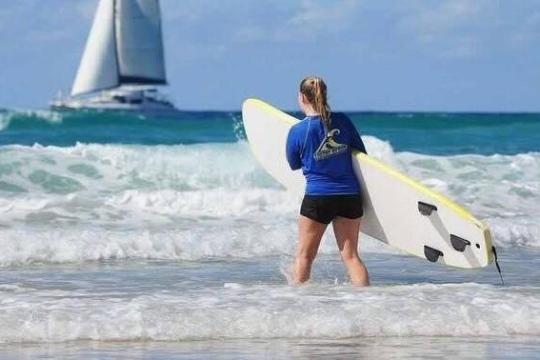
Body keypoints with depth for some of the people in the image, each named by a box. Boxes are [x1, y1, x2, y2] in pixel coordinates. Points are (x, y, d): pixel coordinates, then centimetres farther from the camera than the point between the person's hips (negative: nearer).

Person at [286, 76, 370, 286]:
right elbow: (361, 153, 7)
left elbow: (294, 165, 7)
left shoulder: (297, 131, -9)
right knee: (351, 255, 8)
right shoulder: (342, 121, -2)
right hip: (350, 196, 3)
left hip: (317, 198, -3)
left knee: (304, 255, 11)